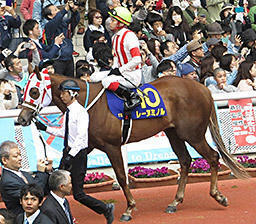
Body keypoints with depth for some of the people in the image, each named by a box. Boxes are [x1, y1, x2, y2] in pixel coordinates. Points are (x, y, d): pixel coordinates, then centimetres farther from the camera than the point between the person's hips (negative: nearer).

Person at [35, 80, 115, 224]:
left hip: (78, 154, -9)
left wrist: (70, 156, -30)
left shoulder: (81, 112, -16)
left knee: (78, 194, -6)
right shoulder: (68, 111, 10)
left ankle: (106, 209, 11)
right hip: (68, 152, 9)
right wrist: (45, 128, 17)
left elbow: (81, 137, -24)